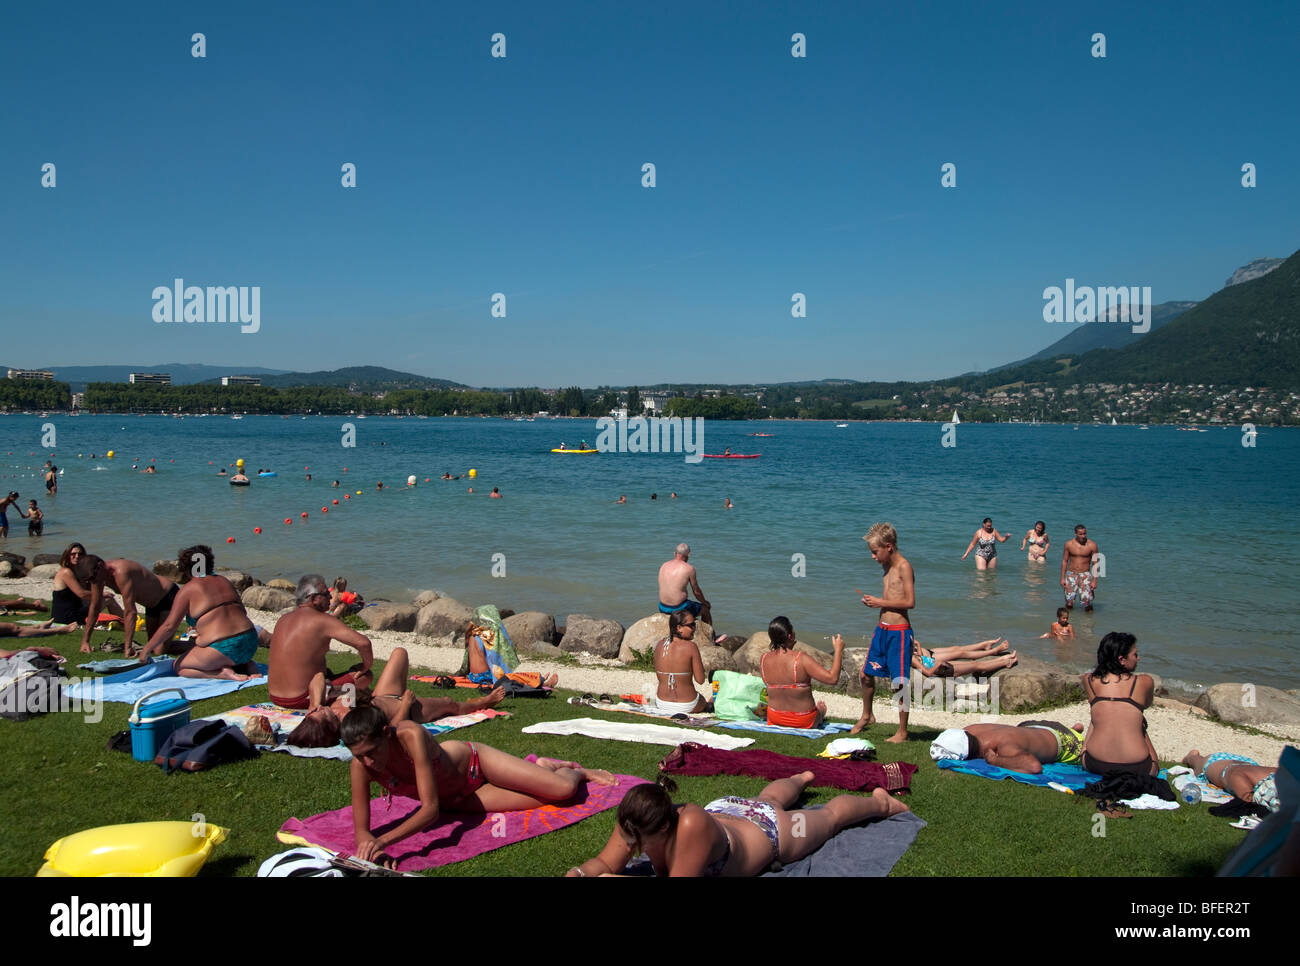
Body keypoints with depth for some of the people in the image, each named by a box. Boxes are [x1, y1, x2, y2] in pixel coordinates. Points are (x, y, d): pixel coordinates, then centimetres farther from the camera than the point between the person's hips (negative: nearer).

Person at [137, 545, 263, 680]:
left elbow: (169, 626, -6)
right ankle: (247, 666, 7)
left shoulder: (188, 590, -2)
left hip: (223, 648, -7)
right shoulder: (224, 581, 15)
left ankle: (223, 673, -6)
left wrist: (146, 650, 4)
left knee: (179, 667, 15)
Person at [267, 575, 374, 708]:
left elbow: (271, 660, 22)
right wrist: (366, 666, -4)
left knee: (326, 671, 36)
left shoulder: (283, 619, 9)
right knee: (366, 676, -1)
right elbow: (363, 643, -23)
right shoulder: (322, 620, -15)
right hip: (302, 700, -8)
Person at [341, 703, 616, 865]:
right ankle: (543, 768, 34)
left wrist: (383, 840, -54)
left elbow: (430, 809, -42)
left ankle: (576, 771, 31)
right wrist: (367, 842, -46)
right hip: (454, 800, 3)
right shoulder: (361, 765, -27)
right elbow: (361, 828, -22)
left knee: (565, 789, -9)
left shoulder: (411, 736, -40)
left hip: (473, 762, -3)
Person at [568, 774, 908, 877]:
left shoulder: (691, 824, -51)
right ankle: (801, 778, 74)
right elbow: (606, 862, -24)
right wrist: (581, 871, -45)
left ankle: (879, 801, 56)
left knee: (830, 815, 26)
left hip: (770, 832, -5)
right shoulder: (637, 817, -35)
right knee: (768, 798, 41)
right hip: (725, 808, 5)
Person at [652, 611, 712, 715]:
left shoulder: (659, 646, -3)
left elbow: (658, 676, 8)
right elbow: (700, 680, -13)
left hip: (661, 704, 2)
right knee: (708, 706, 31)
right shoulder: (690, 646, -18)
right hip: (686, 706, -2)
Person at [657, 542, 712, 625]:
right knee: (705, 609, 19)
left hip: (663, 608, 6)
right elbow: (697, 592, -2)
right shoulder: (689, 568, -11)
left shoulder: (664, 565, 4)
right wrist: (704, 602, 18)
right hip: (679, 608, -6)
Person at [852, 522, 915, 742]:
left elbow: (910, 601, -19)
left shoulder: (904, 567, -13)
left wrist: (881, 602, -14)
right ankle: (867, 715, 36)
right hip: (882, 628, 9)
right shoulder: (887, 567, 13)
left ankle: (902, 732, 10)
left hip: (899, 631, -9)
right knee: (866, 674, 15)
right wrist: (873, 601, 4)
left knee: (898, 683, -2)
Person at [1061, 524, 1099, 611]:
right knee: (1069, 604, -6)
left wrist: (1094, 581, -7)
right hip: (1071, 574, 1)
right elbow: (1064, 561, 6)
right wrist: (1062, 578, 2)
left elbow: (1095, 564, -1)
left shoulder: (1092, 545, -5)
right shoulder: (1069, 544, 0)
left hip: (1085, 575, -1)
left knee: (1087, 603, -12)